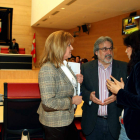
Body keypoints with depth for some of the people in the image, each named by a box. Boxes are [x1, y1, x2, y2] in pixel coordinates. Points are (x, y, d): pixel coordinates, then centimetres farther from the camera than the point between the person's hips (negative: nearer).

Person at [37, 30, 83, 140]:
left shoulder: (65, 65, 4)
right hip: (55, 122, -8)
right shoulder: (47, 69, -25)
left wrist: (77, 81, -1)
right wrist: (72, 101, -19)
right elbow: (48, 102, -29)